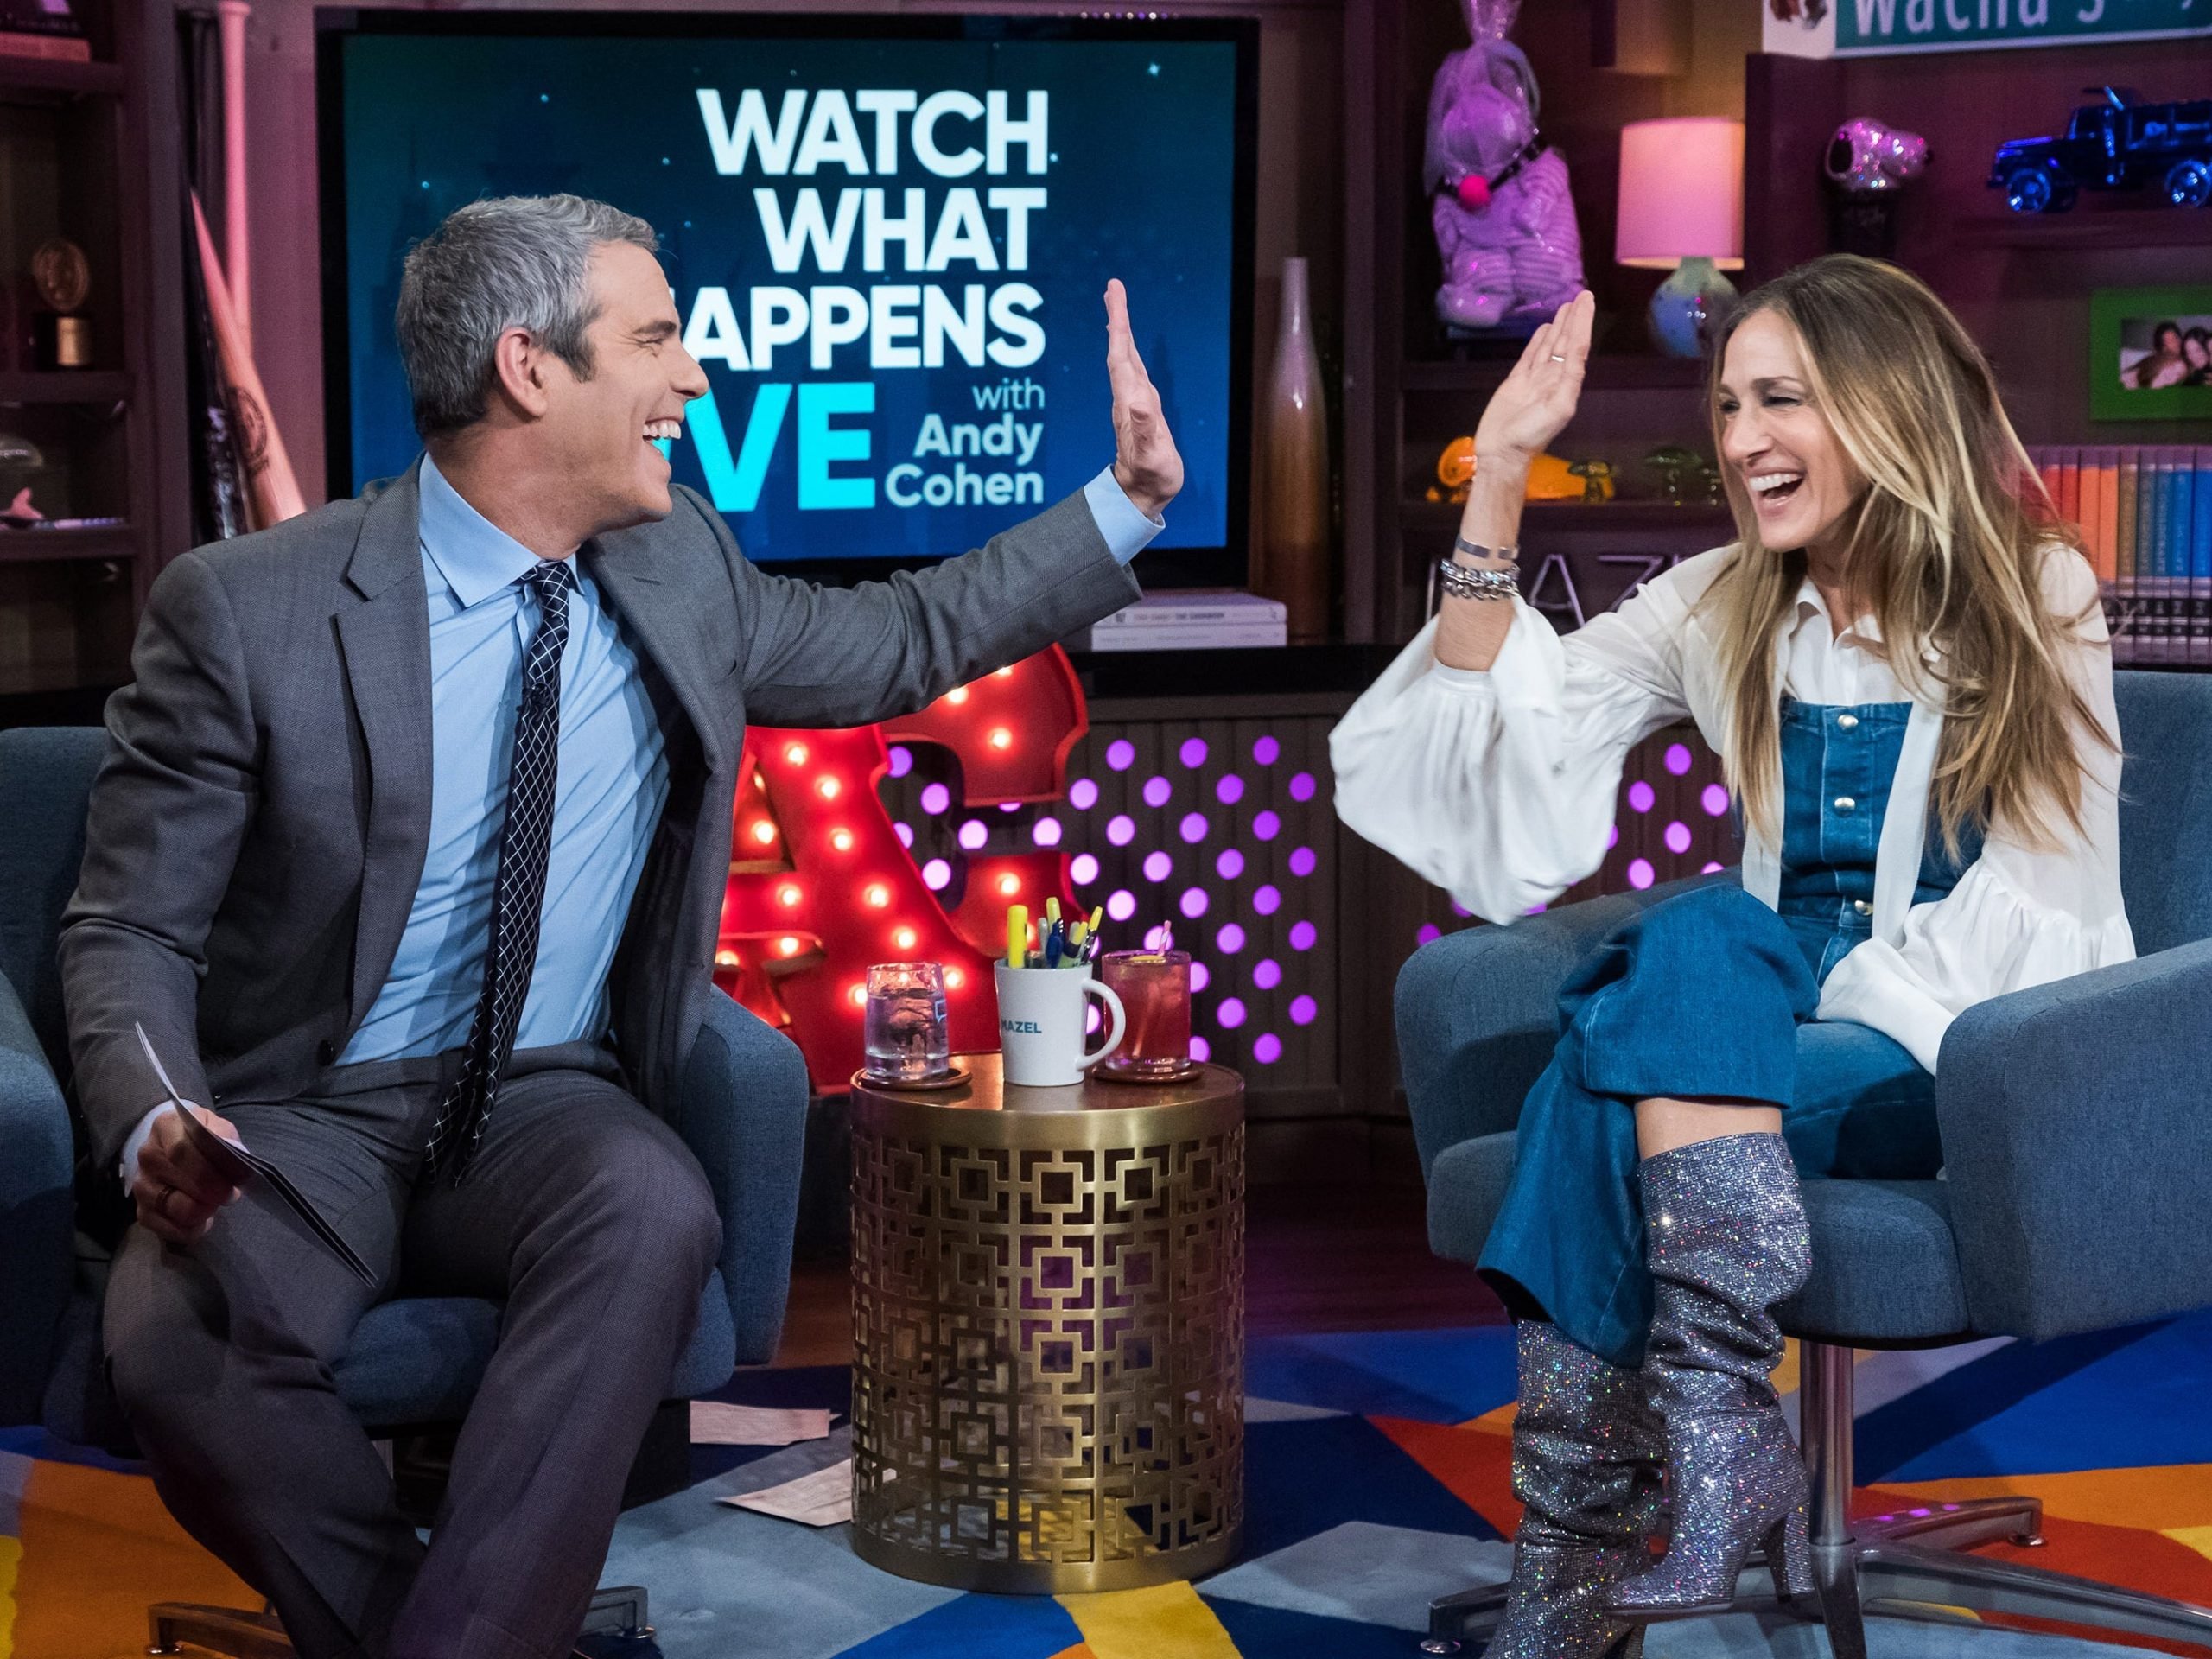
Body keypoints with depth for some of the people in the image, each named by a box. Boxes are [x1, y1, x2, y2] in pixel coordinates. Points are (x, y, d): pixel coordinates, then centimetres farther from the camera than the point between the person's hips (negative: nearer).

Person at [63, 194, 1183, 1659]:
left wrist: (1125, 506, 19)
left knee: (656, 1211, -34)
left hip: (551, 1106, 3)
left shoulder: (681, 572, 5)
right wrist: (152, 1123, -24)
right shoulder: (246, 610, -8)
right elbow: (131, 930, -4)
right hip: (310, 1114, -2)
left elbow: (899, 643, 23)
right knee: (177, 1342, -34)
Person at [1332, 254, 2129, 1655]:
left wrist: (1851, 1013, -19)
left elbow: (2036, 888, -7)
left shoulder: (2036, 599, -1)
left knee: (1608, 1081, -29)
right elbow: (1509, 715, 1)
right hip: (1790, 1019, 4)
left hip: (1975, 1042, -4)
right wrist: (1500, 477, -3)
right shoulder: (1722, 609, 11)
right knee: (1698, 933, -31)